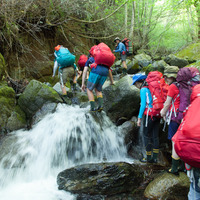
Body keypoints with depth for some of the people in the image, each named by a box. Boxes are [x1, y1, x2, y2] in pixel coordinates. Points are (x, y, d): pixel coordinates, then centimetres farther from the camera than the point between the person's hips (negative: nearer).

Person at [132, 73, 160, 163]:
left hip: (149, 114, -7)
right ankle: (155, 158, 15)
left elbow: (143, 104, -12)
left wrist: (139, 118, -9)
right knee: (155, 136, 10)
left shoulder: (143, 90, -7)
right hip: (157, 114, 7)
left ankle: (148, 158, 8)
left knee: (147, 135, 3)